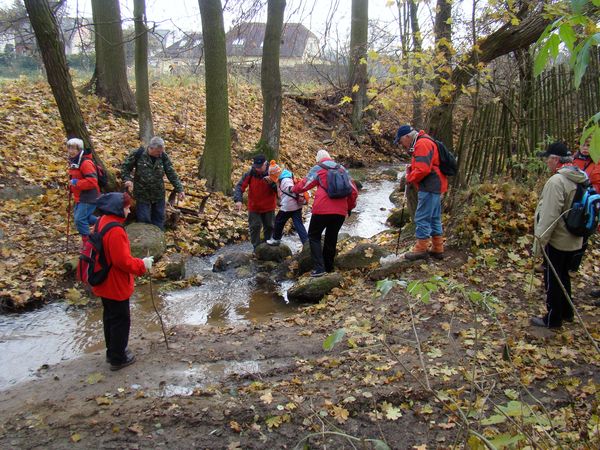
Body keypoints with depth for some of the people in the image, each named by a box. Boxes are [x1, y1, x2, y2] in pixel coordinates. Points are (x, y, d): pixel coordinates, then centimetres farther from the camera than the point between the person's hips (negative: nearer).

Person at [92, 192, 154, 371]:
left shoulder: (102, 222, 3)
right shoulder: (115, 230, -28)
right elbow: (123, 261, -28)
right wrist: (142, 265, -13)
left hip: (104, 282, 10)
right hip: (116, 286, -10)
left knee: (110, 317, 22)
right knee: (121, 320, 6)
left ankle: (112, 351, 37)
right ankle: (118, 359, 19)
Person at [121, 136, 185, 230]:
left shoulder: (163, 157, -8)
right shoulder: (138, 154, -13)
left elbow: (172, 174, -4)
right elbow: (125, 167, -2)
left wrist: (179, 189, -9)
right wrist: (127, 179, -19)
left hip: (159, 195, 3)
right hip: (142, 195, -3)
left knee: (159, 218, 14)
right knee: (144, 219, 3)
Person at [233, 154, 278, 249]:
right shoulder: (250, 174, -14)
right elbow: (240, 186, -14)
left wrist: (272, 183, -34)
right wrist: (238, 200, -29)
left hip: (269, 207, 1)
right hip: (254, 207, -1)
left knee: (269, 227, 13)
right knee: (255, 227, -2)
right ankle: (257, 248, 14)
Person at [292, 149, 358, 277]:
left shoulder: (318, 168, 3)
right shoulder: (342, 169, 17)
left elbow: (304, 184, 4)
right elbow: (354, 191, 17)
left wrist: (294, 189, 24)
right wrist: (350, 207, 29)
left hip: (322, 209, -4)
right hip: (341, 211, 5)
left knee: (314, 237, 8)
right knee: (331, 238, 18)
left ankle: (319, 268, -5)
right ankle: (328, 267, 24)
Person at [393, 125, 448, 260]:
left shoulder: (422, 144, -14)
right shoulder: (422, 143, 20)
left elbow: (423, 169, -23)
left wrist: (409, 178, -8)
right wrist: (411, 170, 7)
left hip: (429, 188, -11)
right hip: (434, 187, 11)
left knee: (422, 218, -6)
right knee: (434, 219, 14)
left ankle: (421, 249, 0)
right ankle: (437, 249, 20)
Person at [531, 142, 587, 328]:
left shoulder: (557, 181, -23)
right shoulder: (582, 179, 5)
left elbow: (549, 215, -25)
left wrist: (539, 241, -19)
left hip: (557, 241, -8)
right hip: (574, 240, 9)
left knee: (552, 280, 5)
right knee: (563, 276, 22)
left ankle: (553, 319, 16)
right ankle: (566, 312, 35)